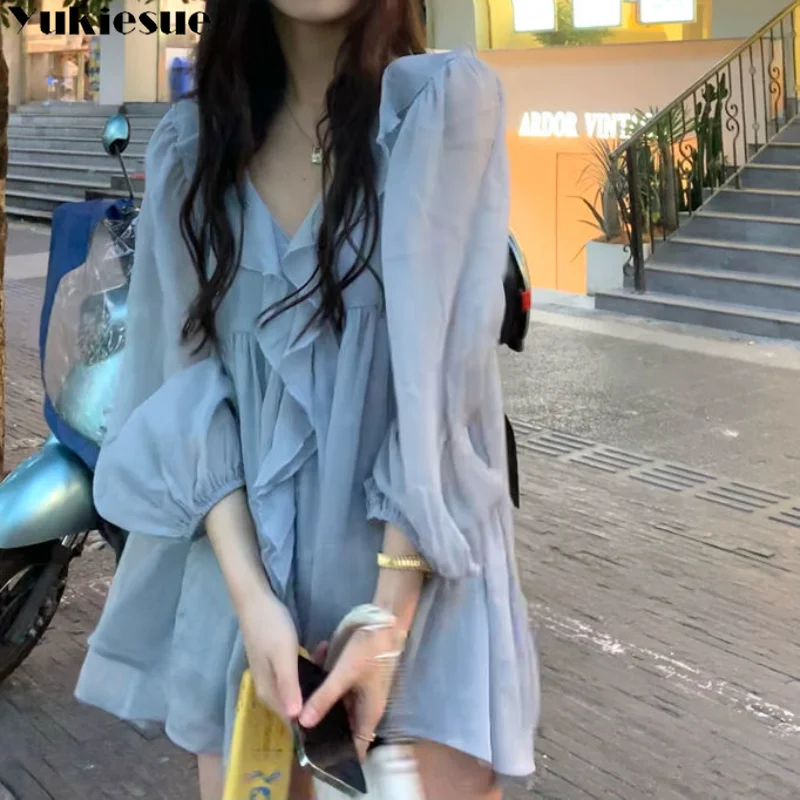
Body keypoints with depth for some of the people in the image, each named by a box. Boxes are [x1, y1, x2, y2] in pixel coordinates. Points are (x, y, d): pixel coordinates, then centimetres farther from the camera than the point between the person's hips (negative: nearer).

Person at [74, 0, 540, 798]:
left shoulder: (448, 100, -7)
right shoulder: (188, 143, 5)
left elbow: (443, 372, -13)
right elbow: (192, 379, -1)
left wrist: (390, 617, -17)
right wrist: (248, 596, -12)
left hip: (420, 566, -3)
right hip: (245, 560, 3)